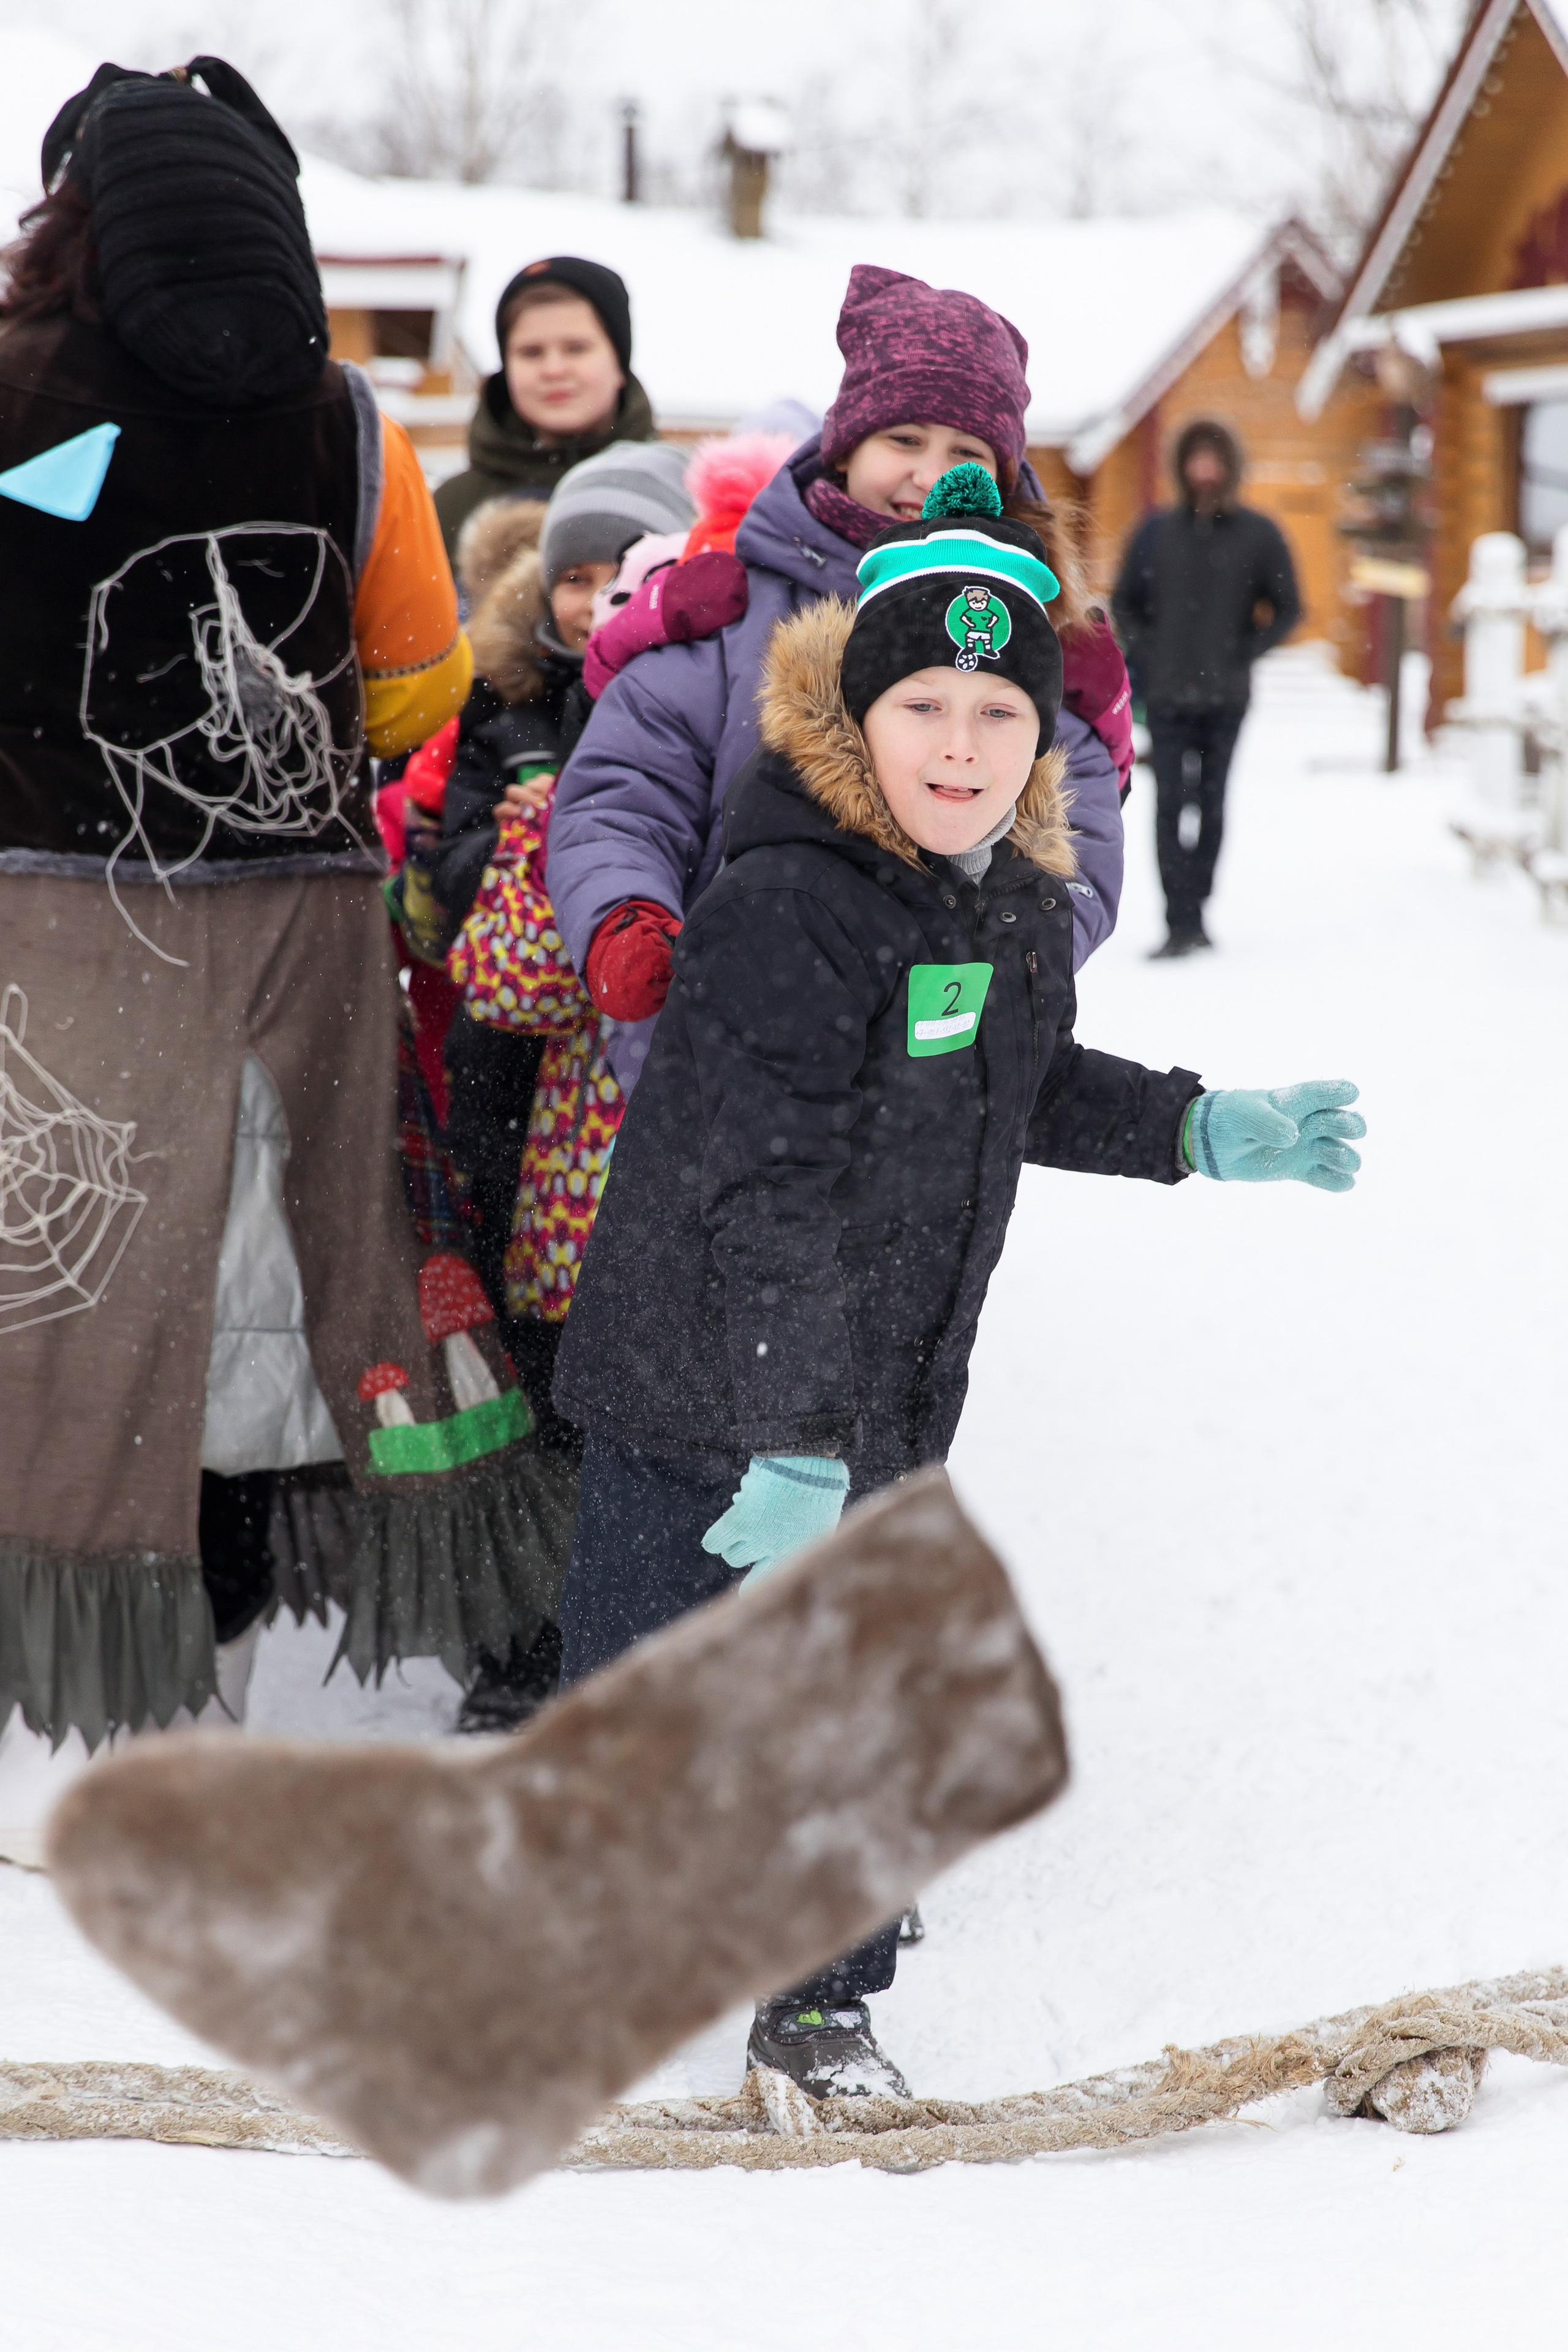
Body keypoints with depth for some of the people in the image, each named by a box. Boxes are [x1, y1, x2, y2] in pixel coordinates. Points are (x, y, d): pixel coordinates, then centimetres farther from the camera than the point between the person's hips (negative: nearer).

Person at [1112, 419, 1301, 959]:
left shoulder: (1258, 534, 2)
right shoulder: (1156, 533, 6)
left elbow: (1287, 608, 7)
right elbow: (1124, 603, 15)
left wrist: (1245, 655, -5)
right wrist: (1147, 654, 0)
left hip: (1226, 697, 0)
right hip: (1167, 697, 0)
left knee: (1211, 805, 7)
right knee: (1170, 805, -9)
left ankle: (1195, 911, 18)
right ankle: (1181, 922, -11)